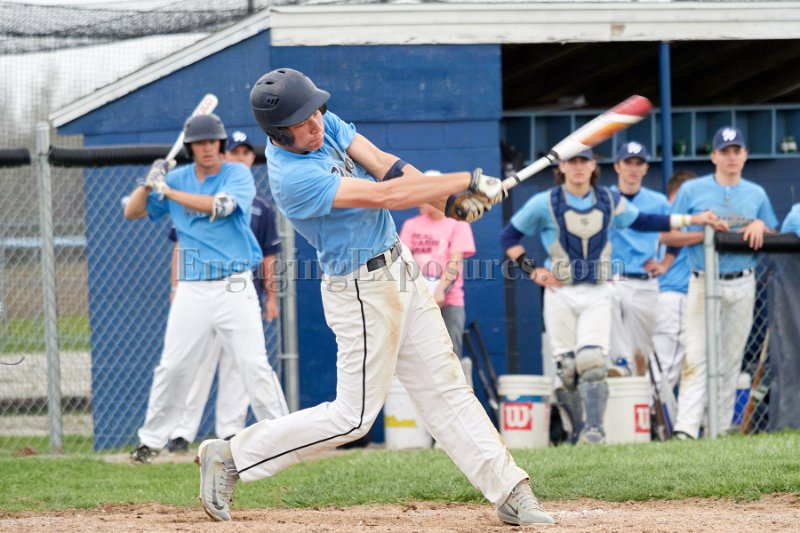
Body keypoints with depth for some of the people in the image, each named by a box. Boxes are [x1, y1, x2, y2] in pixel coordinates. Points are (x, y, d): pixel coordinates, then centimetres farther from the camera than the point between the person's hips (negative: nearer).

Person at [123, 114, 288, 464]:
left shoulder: (238, 174, -3)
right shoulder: (177, 178, 8)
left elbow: (220, 206, -22)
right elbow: (132, 212, 13)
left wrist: (168, 191, -19)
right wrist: (149, 183, -7)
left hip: (234, 287, -3)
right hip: (192, 290, 3)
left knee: (255, 365, -6)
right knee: (173, 367, 3)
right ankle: (151, 440, 12)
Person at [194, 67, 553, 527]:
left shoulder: (324, 123, -1)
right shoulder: (292, 176, -27)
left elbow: (383, 164, -6)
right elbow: (383, 195, -29)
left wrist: (449, 201, -21)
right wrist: (469, 182, -25)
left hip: (399, 271, 8)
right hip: (362, 291, -8)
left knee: (445, 388, 8)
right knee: (353, 416, -1)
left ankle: (509, 491, 10)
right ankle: (232, 457, 8)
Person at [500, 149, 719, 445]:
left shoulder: (610, 201, 7)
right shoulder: (544, 203, 0)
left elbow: (641, 221, 21)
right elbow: (509, 236, 8)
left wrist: (691, 220, 17)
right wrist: (532, 270, -4)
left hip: (598, 293, 1)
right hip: (561, 293, -1)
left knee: (592, 361, -15)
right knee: (567, 368, -2)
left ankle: (594, 429, -19)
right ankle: (579, 432, 9)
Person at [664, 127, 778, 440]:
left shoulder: (756, 194, 13)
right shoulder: (692, 190, 2)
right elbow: (667, 236, 0)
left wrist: (761, 226, -4)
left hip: (742, 286, 4)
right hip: (704, 283, -4)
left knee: (731, 360, 6)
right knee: (697, 356, -15)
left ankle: (721, 428, 11)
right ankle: (686, 429, -23)